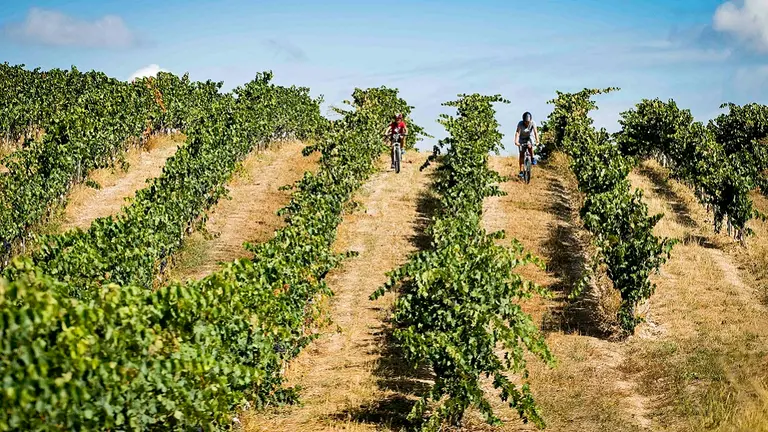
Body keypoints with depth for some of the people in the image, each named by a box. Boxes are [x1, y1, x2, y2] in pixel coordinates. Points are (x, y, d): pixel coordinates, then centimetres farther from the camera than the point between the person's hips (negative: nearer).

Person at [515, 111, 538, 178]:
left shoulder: (533, 123, -24)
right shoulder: (520, 124, -27)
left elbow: (535, 131, -35)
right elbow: (517, 132, -37)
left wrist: (537, 140, -51)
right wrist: (516, 141, -53)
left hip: (530, 137, 0)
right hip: (522, 138, 0)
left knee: (529, 146, -34)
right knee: (522, 154, -6)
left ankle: (532, 158, -8)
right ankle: (521, 171, -2)